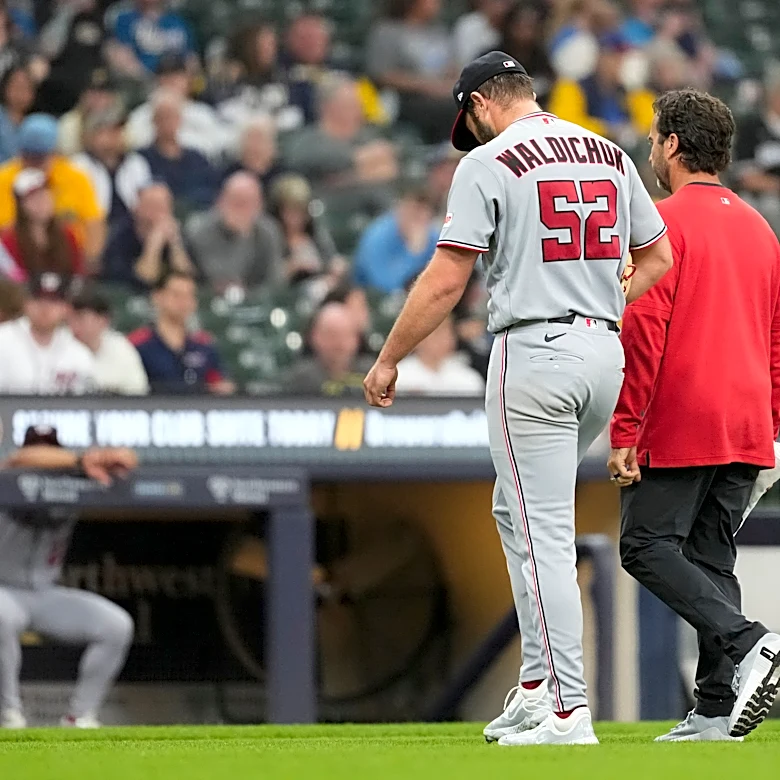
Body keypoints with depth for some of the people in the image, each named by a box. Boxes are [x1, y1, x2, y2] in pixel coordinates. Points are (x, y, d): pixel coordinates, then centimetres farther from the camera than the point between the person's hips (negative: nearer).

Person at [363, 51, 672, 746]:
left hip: (534, 353, -7)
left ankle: (567, 710, -9)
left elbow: (447, 278, -11)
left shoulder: (490, 163, -7)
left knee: (543, 534, -5)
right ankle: (538, 687, 16)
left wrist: (388, 361, -2)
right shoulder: (610, 155, 12)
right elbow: (658, 257, 15)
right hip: (606, 353, 7)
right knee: (518, 509, 21)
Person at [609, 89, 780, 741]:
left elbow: (643, 333, -14)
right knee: (711, 557, 9)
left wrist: (623, 432, -13)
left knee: (647, 545, -3)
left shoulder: (665, 222, -9)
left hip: (678, 428, -7)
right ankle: (717, 706, 3)